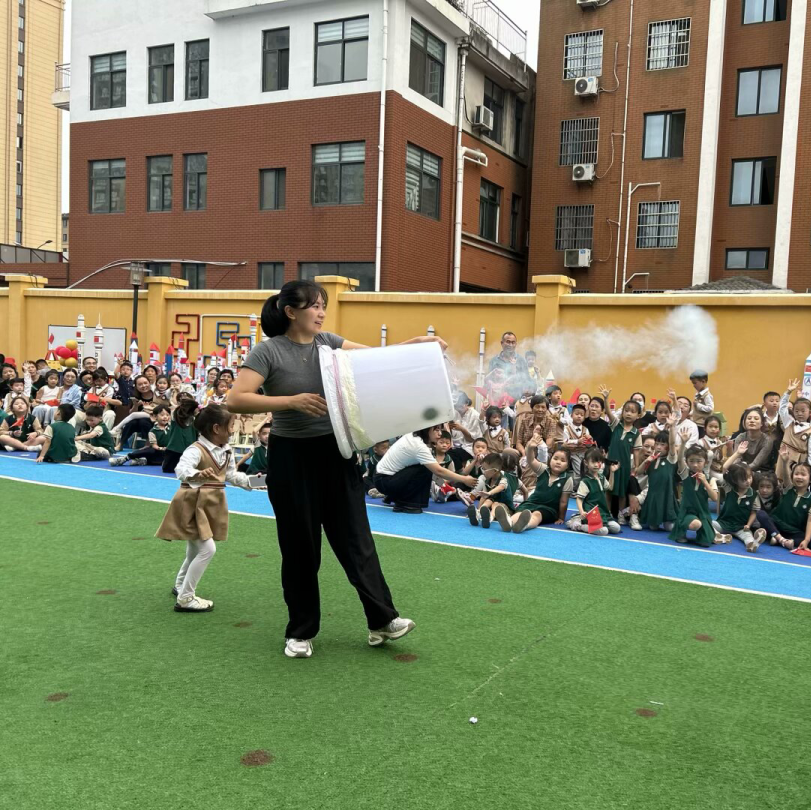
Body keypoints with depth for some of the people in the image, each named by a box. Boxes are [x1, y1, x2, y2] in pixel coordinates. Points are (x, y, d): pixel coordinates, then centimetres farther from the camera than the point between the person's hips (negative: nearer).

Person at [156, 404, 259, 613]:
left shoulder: (227, 451, 4)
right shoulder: (196, 450, -22)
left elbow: (232, 475, 18)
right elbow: (181, 469, -40)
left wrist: (250, 481, 5)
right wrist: (197, 475, -60)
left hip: (212, 505, 9)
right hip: (193, 505, -9)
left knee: (195, 550, 23)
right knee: (207, 549, -15)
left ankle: (180, 586, 47)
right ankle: (185, 598, -2)